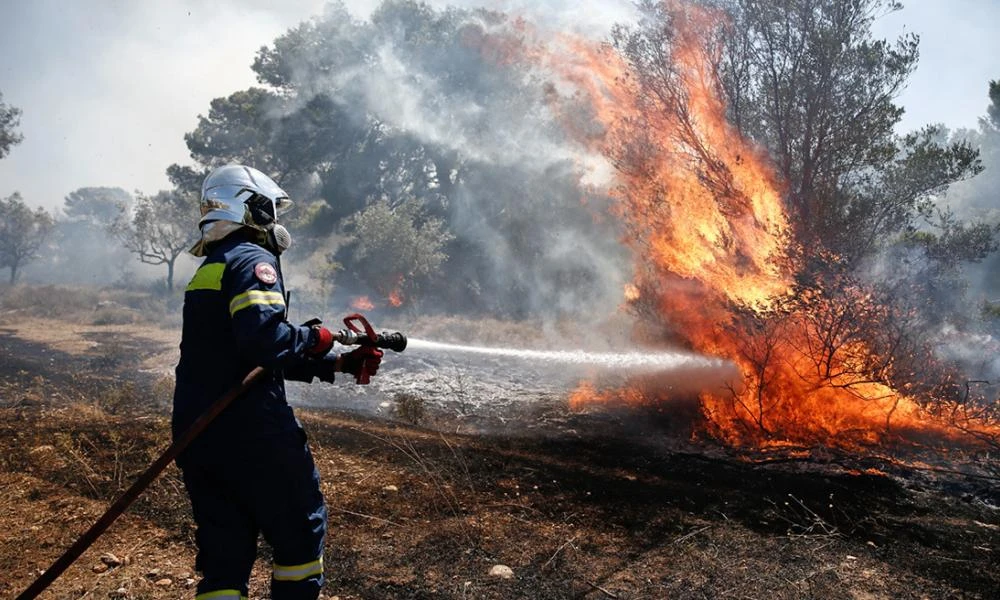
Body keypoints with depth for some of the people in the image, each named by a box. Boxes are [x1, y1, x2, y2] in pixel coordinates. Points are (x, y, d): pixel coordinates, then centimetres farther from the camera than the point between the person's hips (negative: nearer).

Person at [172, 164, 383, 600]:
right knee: (301, 529, 11)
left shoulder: (209, 269, 20)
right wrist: (313, 338, -8)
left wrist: (340, 364, 18)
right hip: (249, 431, -8)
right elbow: (264, 337, -28)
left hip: (195, 430, 9)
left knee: (222, 551, 13)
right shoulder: (253, 259, -9)